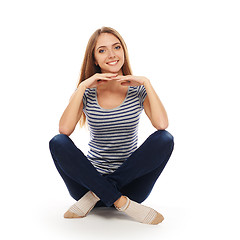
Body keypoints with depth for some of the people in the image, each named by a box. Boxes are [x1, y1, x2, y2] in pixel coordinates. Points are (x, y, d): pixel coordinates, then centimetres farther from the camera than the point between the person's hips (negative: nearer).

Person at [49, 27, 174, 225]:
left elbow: (161, 124, -16)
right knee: (58, 143, -24)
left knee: (164, 139, -24)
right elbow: (64, 129, -15)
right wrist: (82, 87, -16)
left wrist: (146, 83, -15)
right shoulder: (88, 93, 3)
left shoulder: (137, 90, 2)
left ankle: (96, 195, -22)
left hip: (129, 181, 0)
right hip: (91, 176, 0)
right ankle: (121, 203, -28)